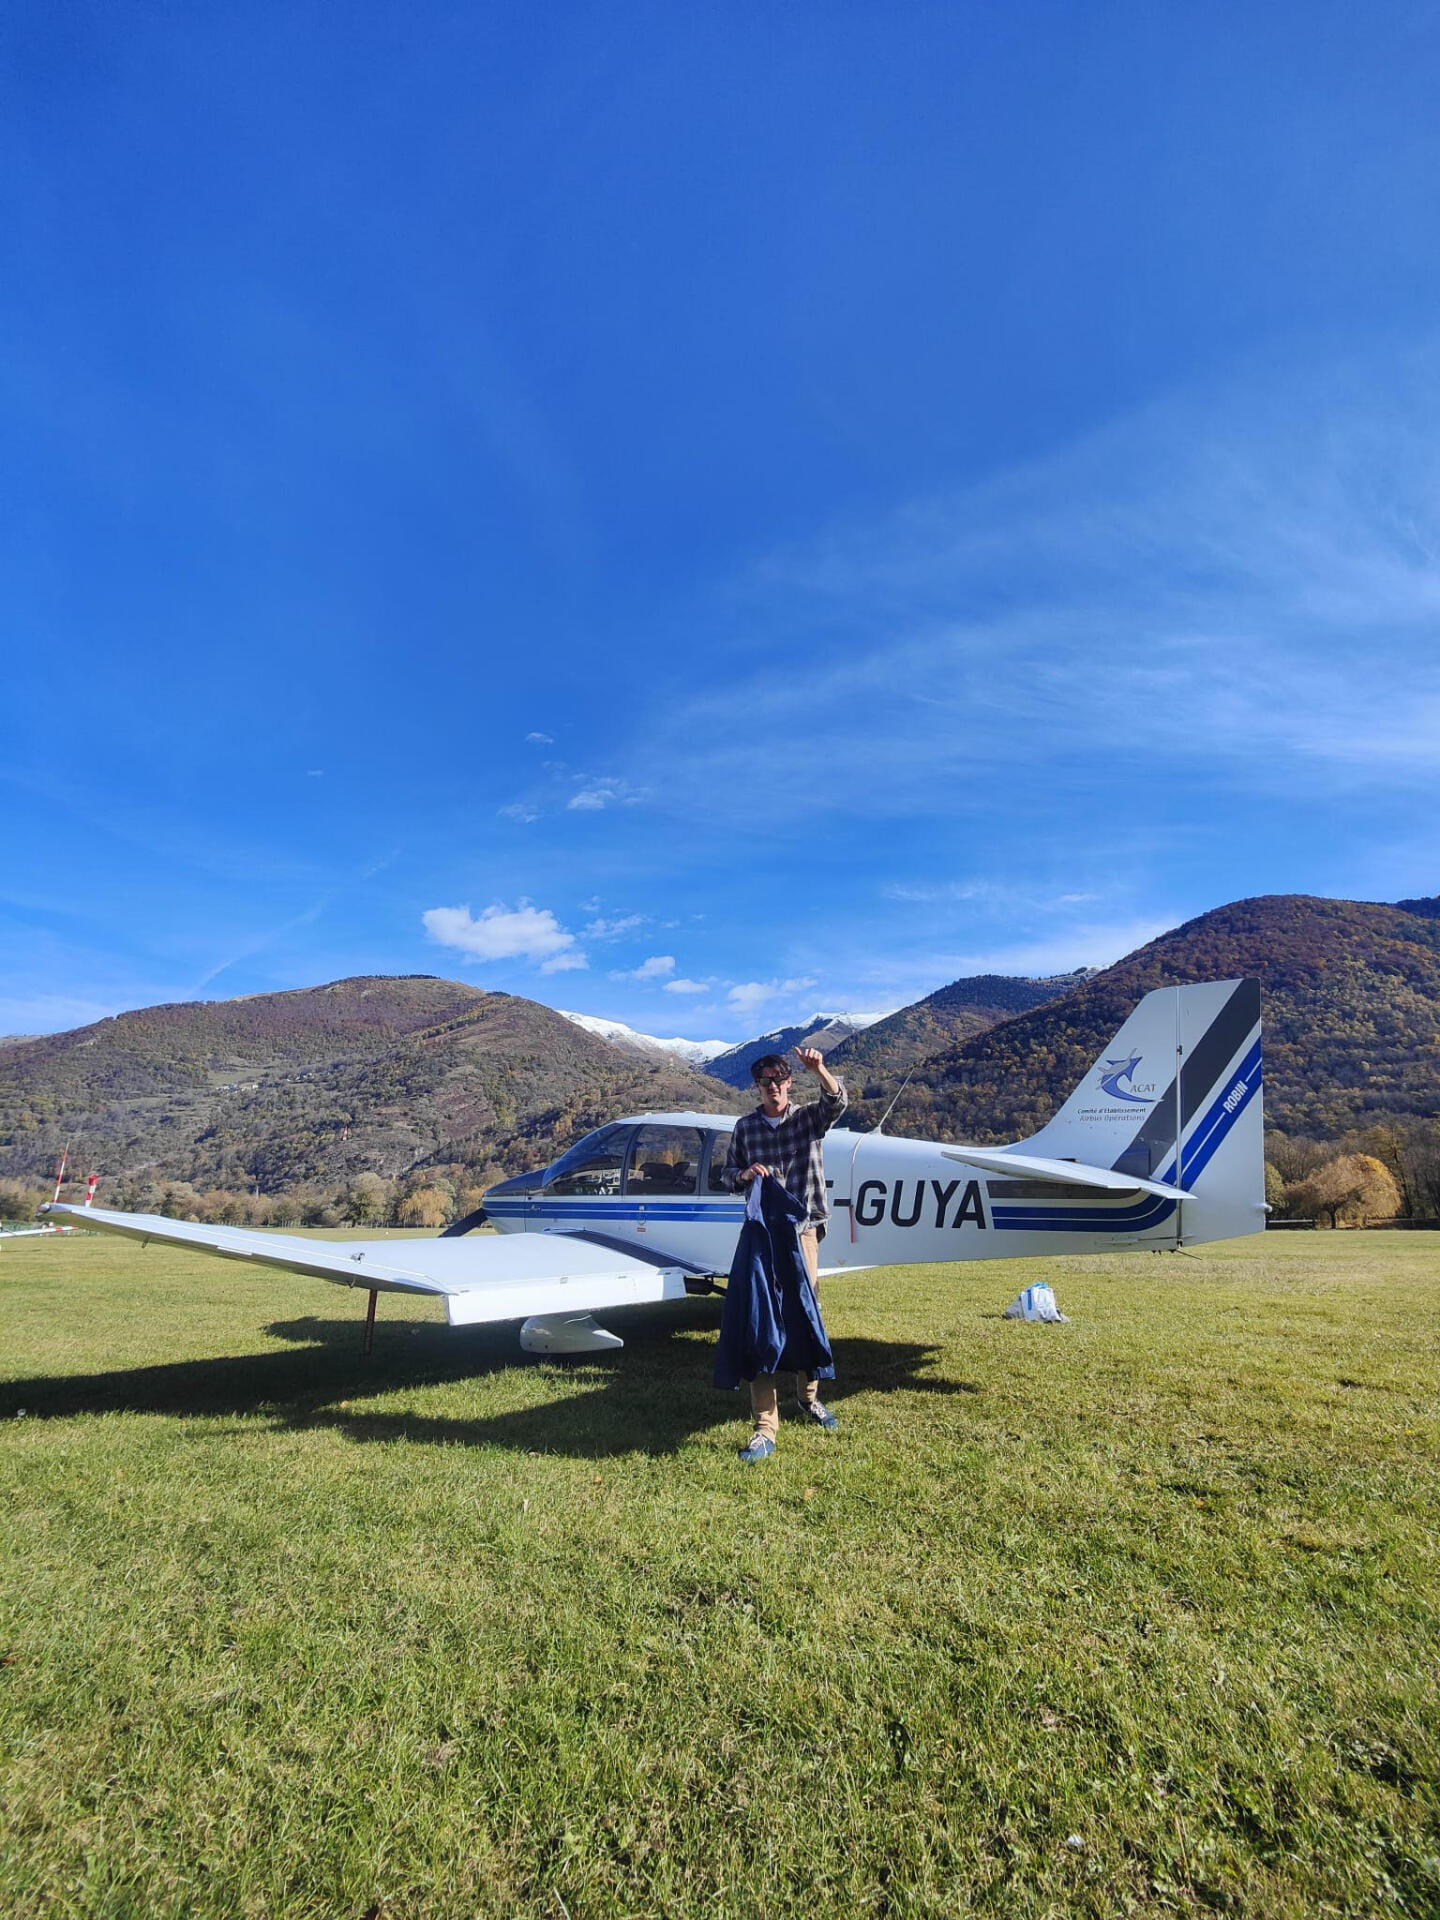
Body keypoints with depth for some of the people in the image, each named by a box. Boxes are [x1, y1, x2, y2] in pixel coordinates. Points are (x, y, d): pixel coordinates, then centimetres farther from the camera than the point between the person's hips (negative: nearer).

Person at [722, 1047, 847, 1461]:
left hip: (803, 1231, 0)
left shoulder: (809, 1118, 3)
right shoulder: (745, 1127, 7)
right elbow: (728, 1174, 13)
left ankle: (808, 1397, 34)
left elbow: (836, 1102, -17)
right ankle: (765, 1426, -2)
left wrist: (819, 1070, -37)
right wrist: (745, 1174, -10)